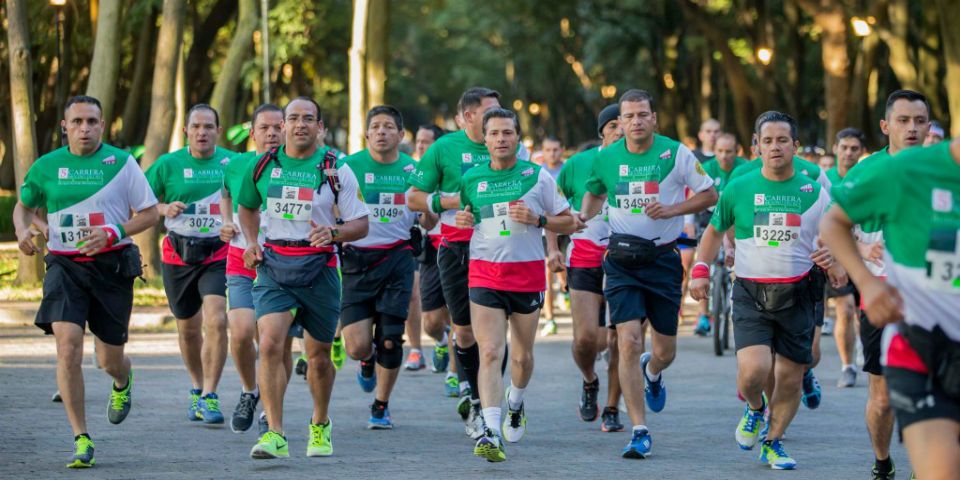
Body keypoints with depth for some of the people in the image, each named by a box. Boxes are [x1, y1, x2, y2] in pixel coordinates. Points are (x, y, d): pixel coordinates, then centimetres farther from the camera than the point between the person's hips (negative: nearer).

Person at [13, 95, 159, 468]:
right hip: (65, 266, 1)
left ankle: (123, 381, 48)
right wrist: (23, 229, -3)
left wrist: (113, 233, -15)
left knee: (109, 359, 7)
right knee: (68, 346, -19)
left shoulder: (121, 163, -2)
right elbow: (23, 206, 20)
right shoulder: (46, 167, 4)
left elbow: (150, 213, 1)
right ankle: (81, 440, -13)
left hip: (112, 265, -1)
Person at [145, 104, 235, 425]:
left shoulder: (233, 163, 0)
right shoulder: (168, 164, -2)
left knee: (216, 322, -20)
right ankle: (197, 387, 38)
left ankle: (209, 397, -13)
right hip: (179, 256, 1)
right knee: (188, 328, 14)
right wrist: (164, 209, -15)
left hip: (218, 255, -1)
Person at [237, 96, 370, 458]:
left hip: (318, 267, -1)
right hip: (273, 266, 1)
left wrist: (334, 232, -21)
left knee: (319, 354, 10)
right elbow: (247, 207, 24)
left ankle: (320, 425, 35)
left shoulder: (336, 169, -1)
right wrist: (250, 241, 6)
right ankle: (275, 435, -18)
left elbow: (360, 224, -1)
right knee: (270, 344, -18)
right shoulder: (264, 165, 5)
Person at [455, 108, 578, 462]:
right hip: (484, 274, 0)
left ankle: (515, 405, 43)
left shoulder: (537, 176, 0)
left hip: (528, 274, 0)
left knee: (522, 355, 12)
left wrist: (538, 219, -13)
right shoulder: (471, 179, 6)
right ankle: (491, 433, -24)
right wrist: (461, 219, -1)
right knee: (489, 353, -15)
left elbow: (569, 223, 4)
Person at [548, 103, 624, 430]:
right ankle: (589, 382, 21)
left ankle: (612, 410, 14)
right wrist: (552, 249, 2)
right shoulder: (578, 164, 2)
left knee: (620, 340, -1)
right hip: (585, 259, 0)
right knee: (586, 338, -11)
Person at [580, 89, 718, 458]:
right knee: (629, 343, -14)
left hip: (663, 258, 0)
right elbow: (594, 193, 21)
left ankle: (652, 372, 48)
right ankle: (640, 432, -8)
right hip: (622, 260, 0)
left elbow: (709, 195, 1)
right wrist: (584, 216, 0)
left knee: (665, 351, 8)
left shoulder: (676, 154, -6)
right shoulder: (606, 158, 1)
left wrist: (671, 209, -13)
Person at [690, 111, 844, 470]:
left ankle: (773, 442, 26)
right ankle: (754, 407, 16)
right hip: (751, 294, -1)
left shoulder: (814, 193, 2)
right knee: (754, 369, -19)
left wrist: (834, 263, -14)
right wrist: (701, 269, 5)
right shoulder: (738, 190, 2)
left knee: (790, 378, 3)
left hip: (796, 295, 1)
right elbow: (715, 230, 17)